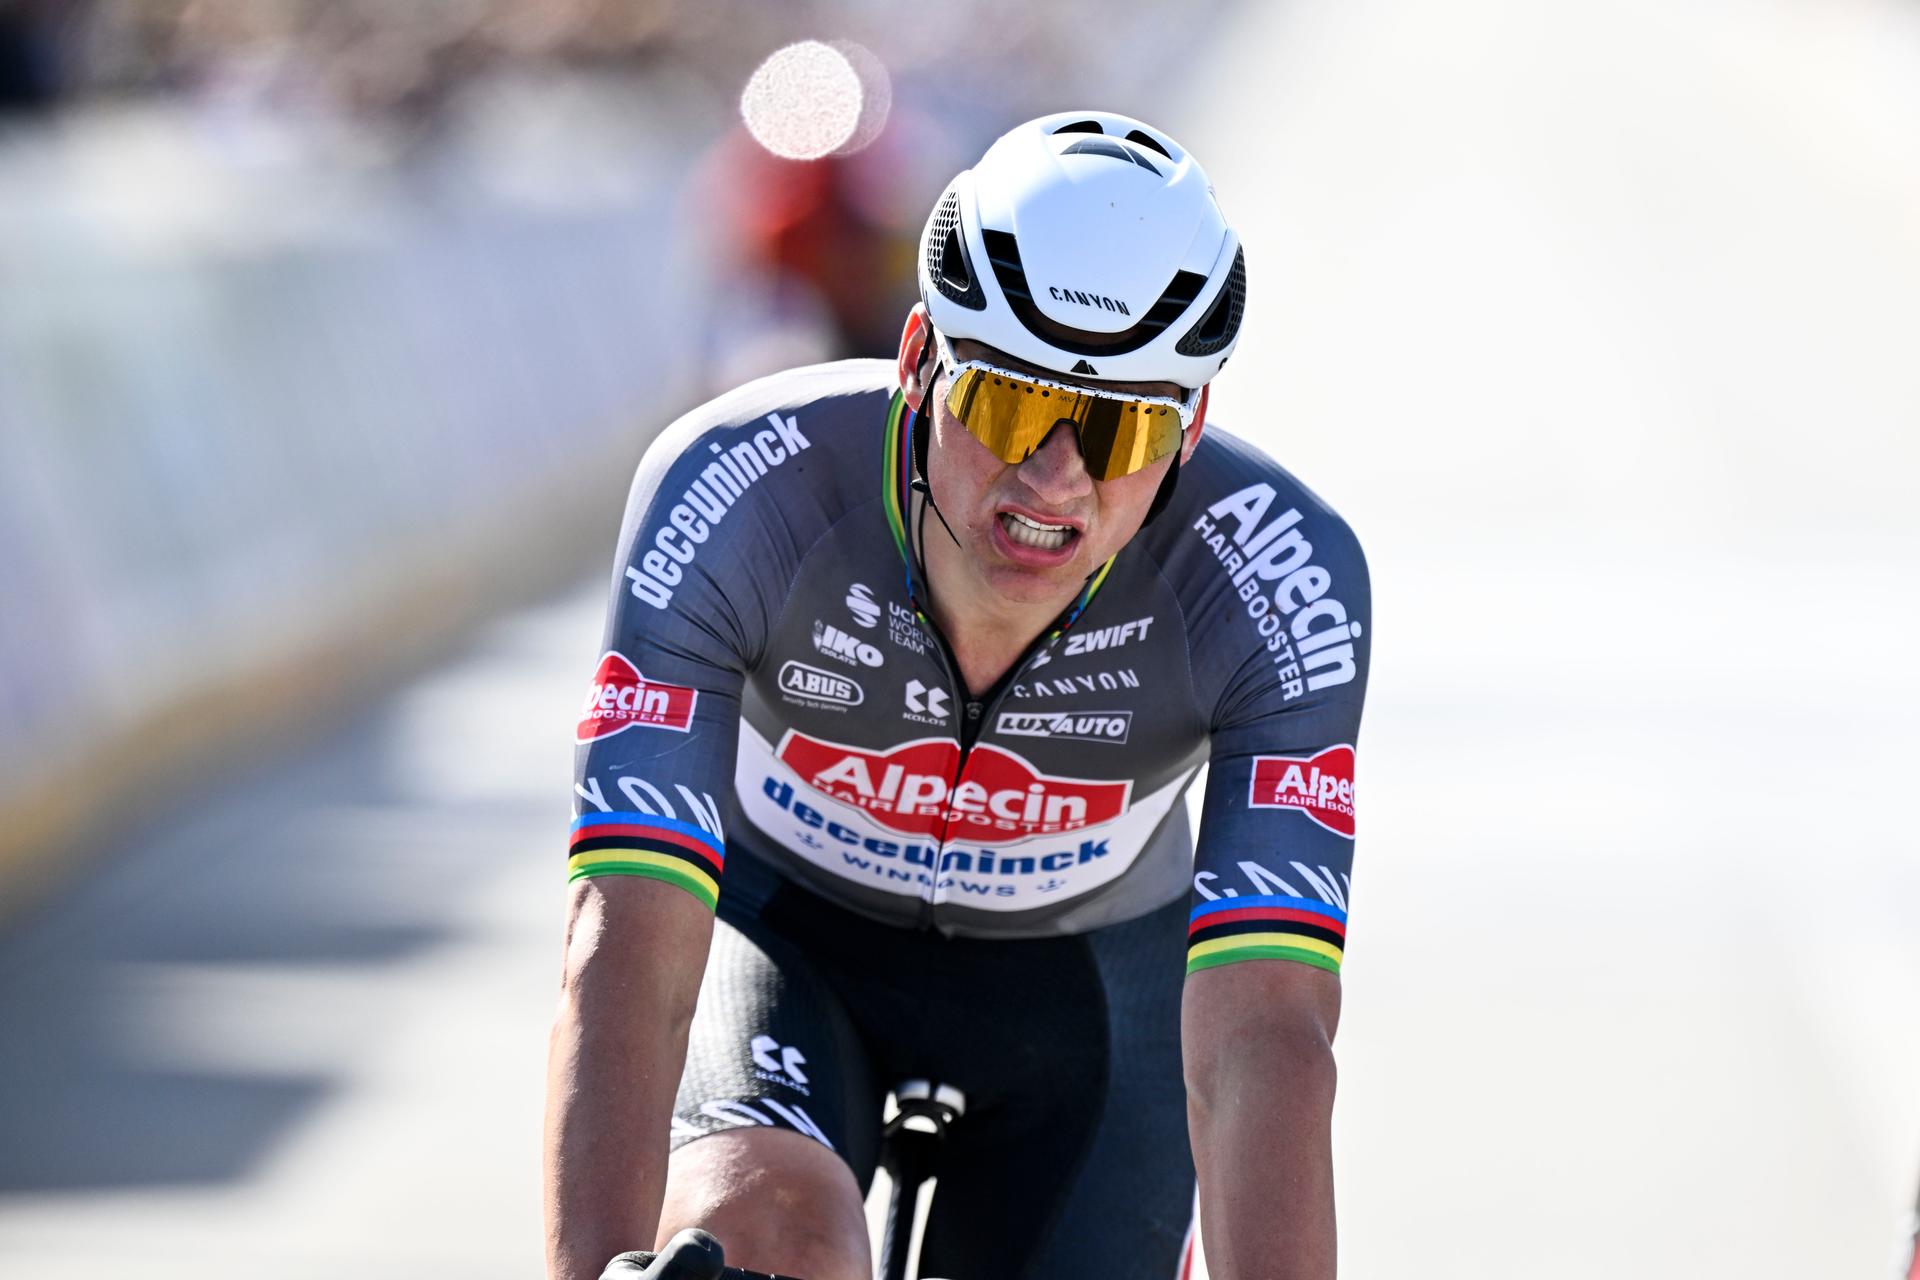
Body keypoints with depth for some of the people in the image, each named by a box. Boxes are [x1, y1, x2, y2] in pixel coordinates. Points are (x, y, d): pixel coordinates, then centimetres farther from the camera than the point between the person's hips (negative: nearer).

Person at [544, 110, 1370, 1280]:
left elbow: (1264, 1042, -37)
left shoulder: (1283, 578, -31)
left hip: (1087, 970, 2)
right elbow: (627, 964, -39)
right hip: (781, 937, -2)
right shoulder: (734, 492, -33)